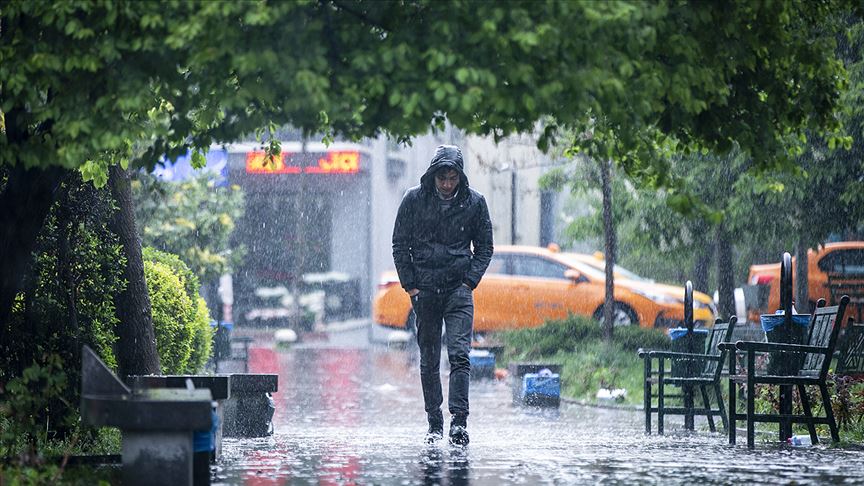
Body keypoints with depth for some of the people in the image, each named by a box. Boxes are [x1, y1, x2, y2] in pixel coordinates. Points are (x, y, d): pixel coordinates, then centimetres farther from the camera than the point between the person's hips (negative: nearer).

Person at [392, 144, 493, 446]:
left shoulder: (474, 202, 1)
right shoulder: (414, 200, 0)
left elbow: (485, 247, 9)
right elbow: (400, 245, 6)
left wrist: (470, 282, -2)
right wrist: (409, 284, -1)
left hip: (459, 288, -1)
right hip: (424, 289, 1)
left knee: (459, 354, -14)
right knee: (429, 361, 4)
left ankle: (459, 420, -17)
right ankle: (434, 424, 11)